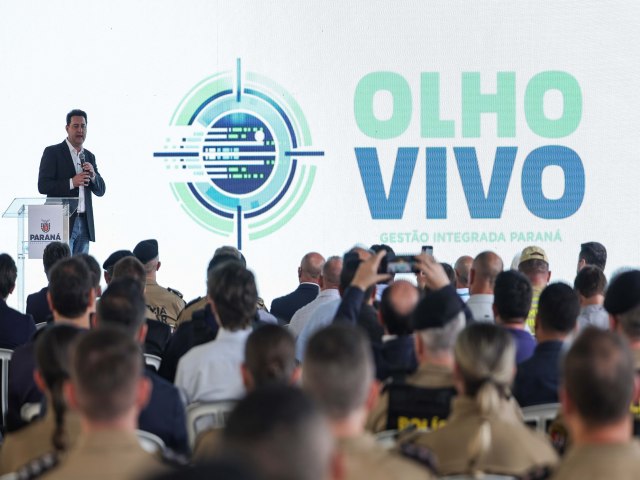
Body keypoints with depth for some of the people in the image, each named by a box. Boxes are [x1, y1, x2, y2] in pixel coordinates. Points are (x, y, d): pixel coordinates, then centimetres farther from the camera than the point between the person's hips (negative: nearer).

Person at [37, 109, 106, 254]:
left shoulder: (89, 156, 16)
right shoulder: (53, 152, -1)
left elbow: (101, 191, 16)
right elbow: (43, 186, -9)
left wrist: (93, 175, -4)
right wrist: (71, 183, -18)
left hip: (84, 224, 6)